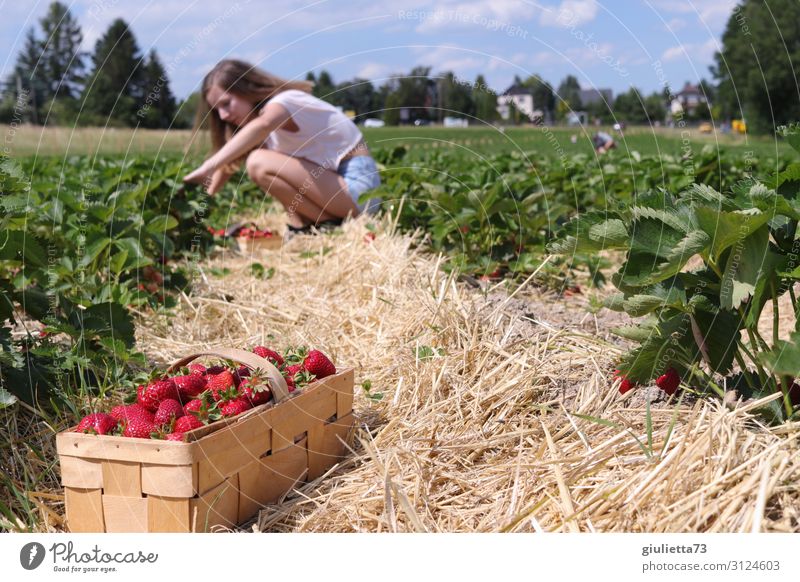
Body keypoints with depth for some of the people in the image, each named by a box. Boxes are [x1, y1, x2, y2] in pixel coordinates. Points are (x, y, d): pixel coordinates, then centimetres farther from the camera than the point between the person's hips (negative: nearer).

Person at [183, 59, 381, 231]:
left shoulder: (283, 102, -14)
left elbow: (261, 125, -39)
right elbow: (229, 164, 14)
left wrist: (209, 167, -45)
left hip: (357, 186, -10)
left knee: (260, 163, -22)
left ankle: (329, 225, -10)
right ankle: (304, 227, 4)